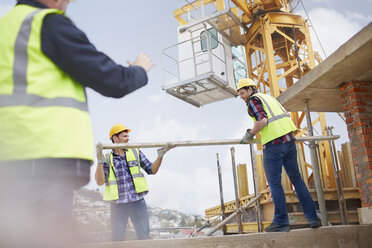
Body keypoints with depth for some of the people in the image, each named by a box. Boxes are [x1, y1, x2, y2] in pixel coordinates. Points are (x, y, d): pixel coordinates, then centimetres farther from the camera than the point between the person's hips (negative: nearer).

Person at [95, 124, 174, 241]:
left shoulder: (136, 152, 11)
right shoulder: (107, 159, 6)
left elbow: (152, 170, 10)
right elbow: (100, 182, -4)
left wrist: (160, 156, -5)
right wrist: (100, 160, -15)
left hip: (137, 202, 1)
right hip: (117, 205, -1)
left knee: (144, 238, -3)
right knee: (117, 240, 4)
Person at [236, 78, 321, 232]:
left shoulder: (253, 100, -1)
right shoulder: (268, 97, 25)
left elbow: (262, 120, -16)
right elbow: (286, 117, 24)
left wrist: (249, 135, -5)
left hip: (274, 144, -8)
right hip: (289, 141, 8)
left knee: (274, 183, -2)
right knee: (296, 179, 11)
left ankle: (281, 222, 0)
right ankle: (313, 217, 12)